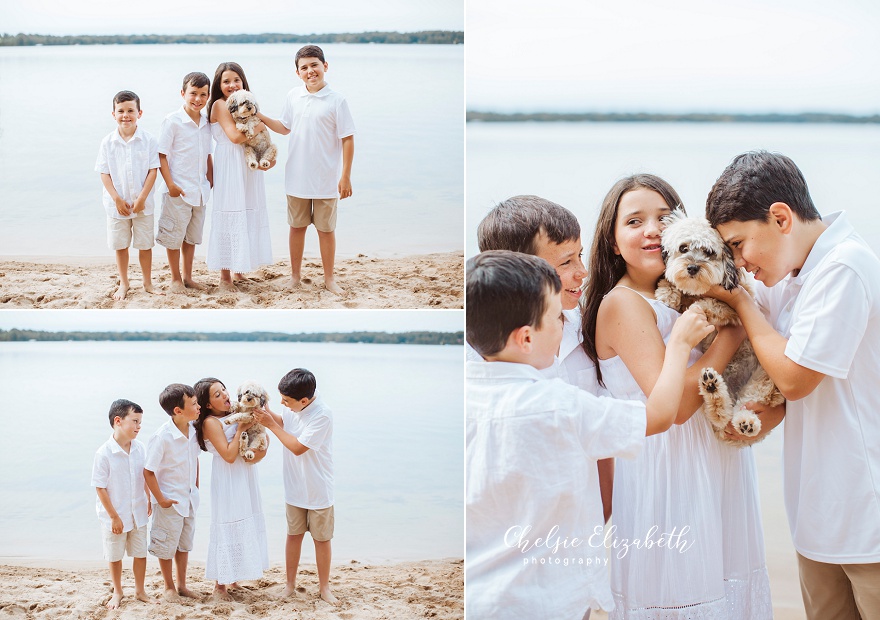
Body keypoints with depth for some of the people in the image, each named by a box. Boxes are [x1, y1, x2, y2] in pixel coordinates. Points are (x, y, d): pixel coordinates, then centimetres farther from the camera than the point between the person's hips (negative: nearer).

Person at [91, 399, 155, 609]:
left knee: (140, 553, 13)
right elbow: (100, 487, -17)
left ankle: (140, 591, 31)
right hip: (114, 516, -4)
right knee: (115, 556, 14)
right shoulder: (104, 454, -21)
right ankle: (117, 592, 33)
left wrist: (149, 501, 10)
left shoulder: (139, 448, -6)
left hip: (138, 513, 4)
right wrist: (114, 517, -15)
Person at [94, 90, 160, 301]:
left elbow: (153, 170, -7)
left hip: (142, 203, -1)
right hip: (117, 203, 1)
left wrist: (142, 198, -13)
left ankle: (148, 283, 22)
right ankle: (123, 284, 24)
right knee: (120, 245, 11)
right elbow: (104, 173, -4)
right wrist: (117, 199, -12)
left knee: (145, 244, 8)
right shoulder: (107, 142, -5)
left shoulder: (148, 140, -7)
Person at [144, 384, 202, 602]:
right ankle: (169, 588, 27)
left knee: (184, 543, 19)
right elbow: (148, 471, -21)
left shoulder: (193, 429, -6)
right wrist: (160, 499, -16)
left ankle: (182, 585, 33)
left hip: (189, 499, 7)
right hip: (170, 501, -7)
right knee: (167, 545, 10)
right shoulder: (163, 437, -26)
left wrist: (196, 488, 11)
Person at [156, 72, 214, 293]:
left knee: (192, 235, 15)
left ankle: (188, 277, 26)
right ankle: (176, 279, 17)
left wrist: (211, 182, 11)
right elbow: (161, 156, -11)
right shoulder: (172, 121, -11)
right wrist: (170, 184, -16)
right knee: (174, 236, 4)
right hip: (179, 190, -6)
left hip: (200, 191, 6)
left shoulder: (206, 124, 7)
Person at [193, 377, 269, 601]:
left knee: (243, 527, 13)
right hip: (229, 481, -8)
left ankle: (232, 578, 24)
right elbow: (229, 455, -22)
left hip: (245, 478, 8)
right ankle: (220, 585, 5)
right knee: (229, 528, -3)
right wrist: (240, 429, -17)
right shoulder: (211, 422, -15)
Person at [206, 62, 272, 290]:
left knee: (248, 216, 11)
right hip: (230, 167, -8)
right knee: (230, 216, -6)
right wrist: (259, 126, -8)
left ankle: (240, 267, 23)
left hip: (249, 167, 8)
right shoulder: (220, 105, -9)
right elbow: (235, 136, -20)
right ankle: (225, 277, -1)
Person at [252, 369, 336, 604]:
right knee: (293, 534, 14)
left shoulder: (322, 415, -27)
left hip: (318, 489, -5)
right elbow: (285, 423, 14)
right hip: (295, 486, 5)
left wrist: (270, 424, -22)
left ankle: (324, 587, 23)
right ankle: (290, 584, 26)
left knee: (321, 538, 8)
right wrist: (266, 411, -5)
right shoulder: (292, 407, -8)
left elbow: (298, 447, -26)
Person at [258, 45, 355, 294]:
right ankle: (295, 275, 26)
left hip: (326, 179, -3)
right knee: (297, 226, 13)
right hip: (297, 178, 3)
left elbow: (347, 140, -8)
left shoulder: (336, 100, -10)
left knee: (326, 229, 8)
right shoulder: (293, 97, 2)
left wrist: (346, 177, -11)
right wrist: (262, 118, 0)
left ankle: (329, 278, 21)